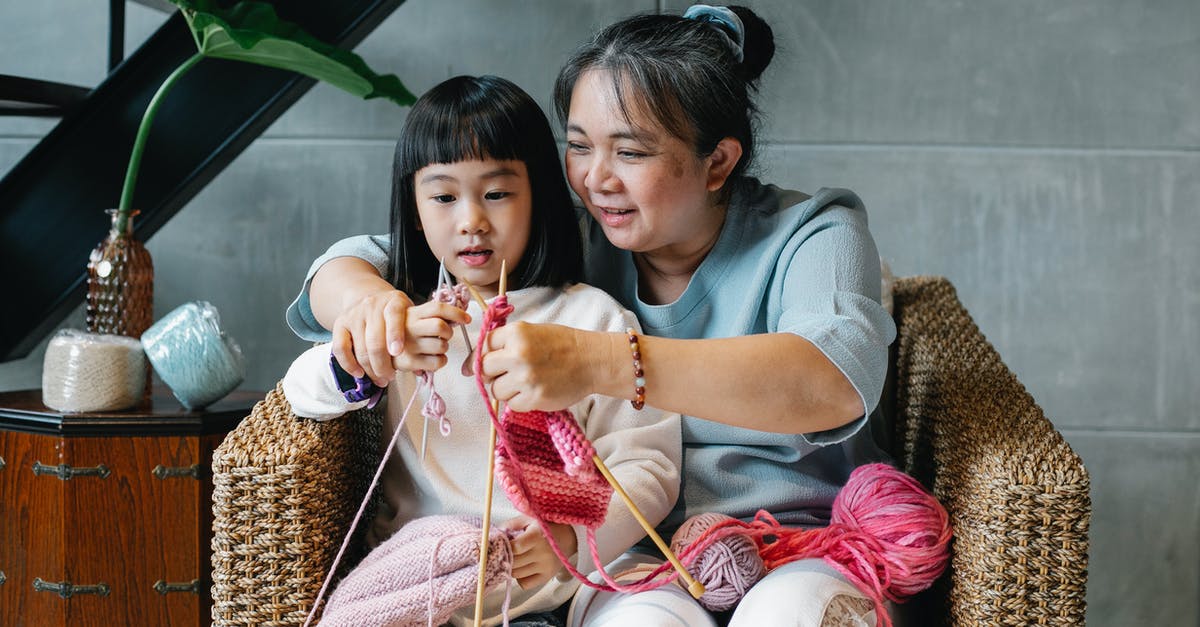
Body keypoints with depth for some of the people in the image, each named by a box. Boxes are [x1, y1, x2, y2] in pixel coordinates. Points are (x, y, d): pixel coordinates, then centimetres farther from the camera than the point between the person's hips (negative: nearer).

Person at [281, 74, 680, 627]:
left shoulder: (595, 318, 4)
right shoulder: (404, 314, 15)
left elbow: (645, 463, -1)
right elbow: (301, 392, 3)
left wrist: (572, 538, -21)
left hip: (555, 575, 0)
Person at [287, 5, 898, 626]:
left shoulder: (810, 235, -5)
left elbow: (837, 379, -28)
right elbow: (356, 259, 6)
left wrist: (602, 363, -39)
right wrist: (368, 297, -21)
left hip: (800, 541, 0)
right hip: (629, 550, 1)